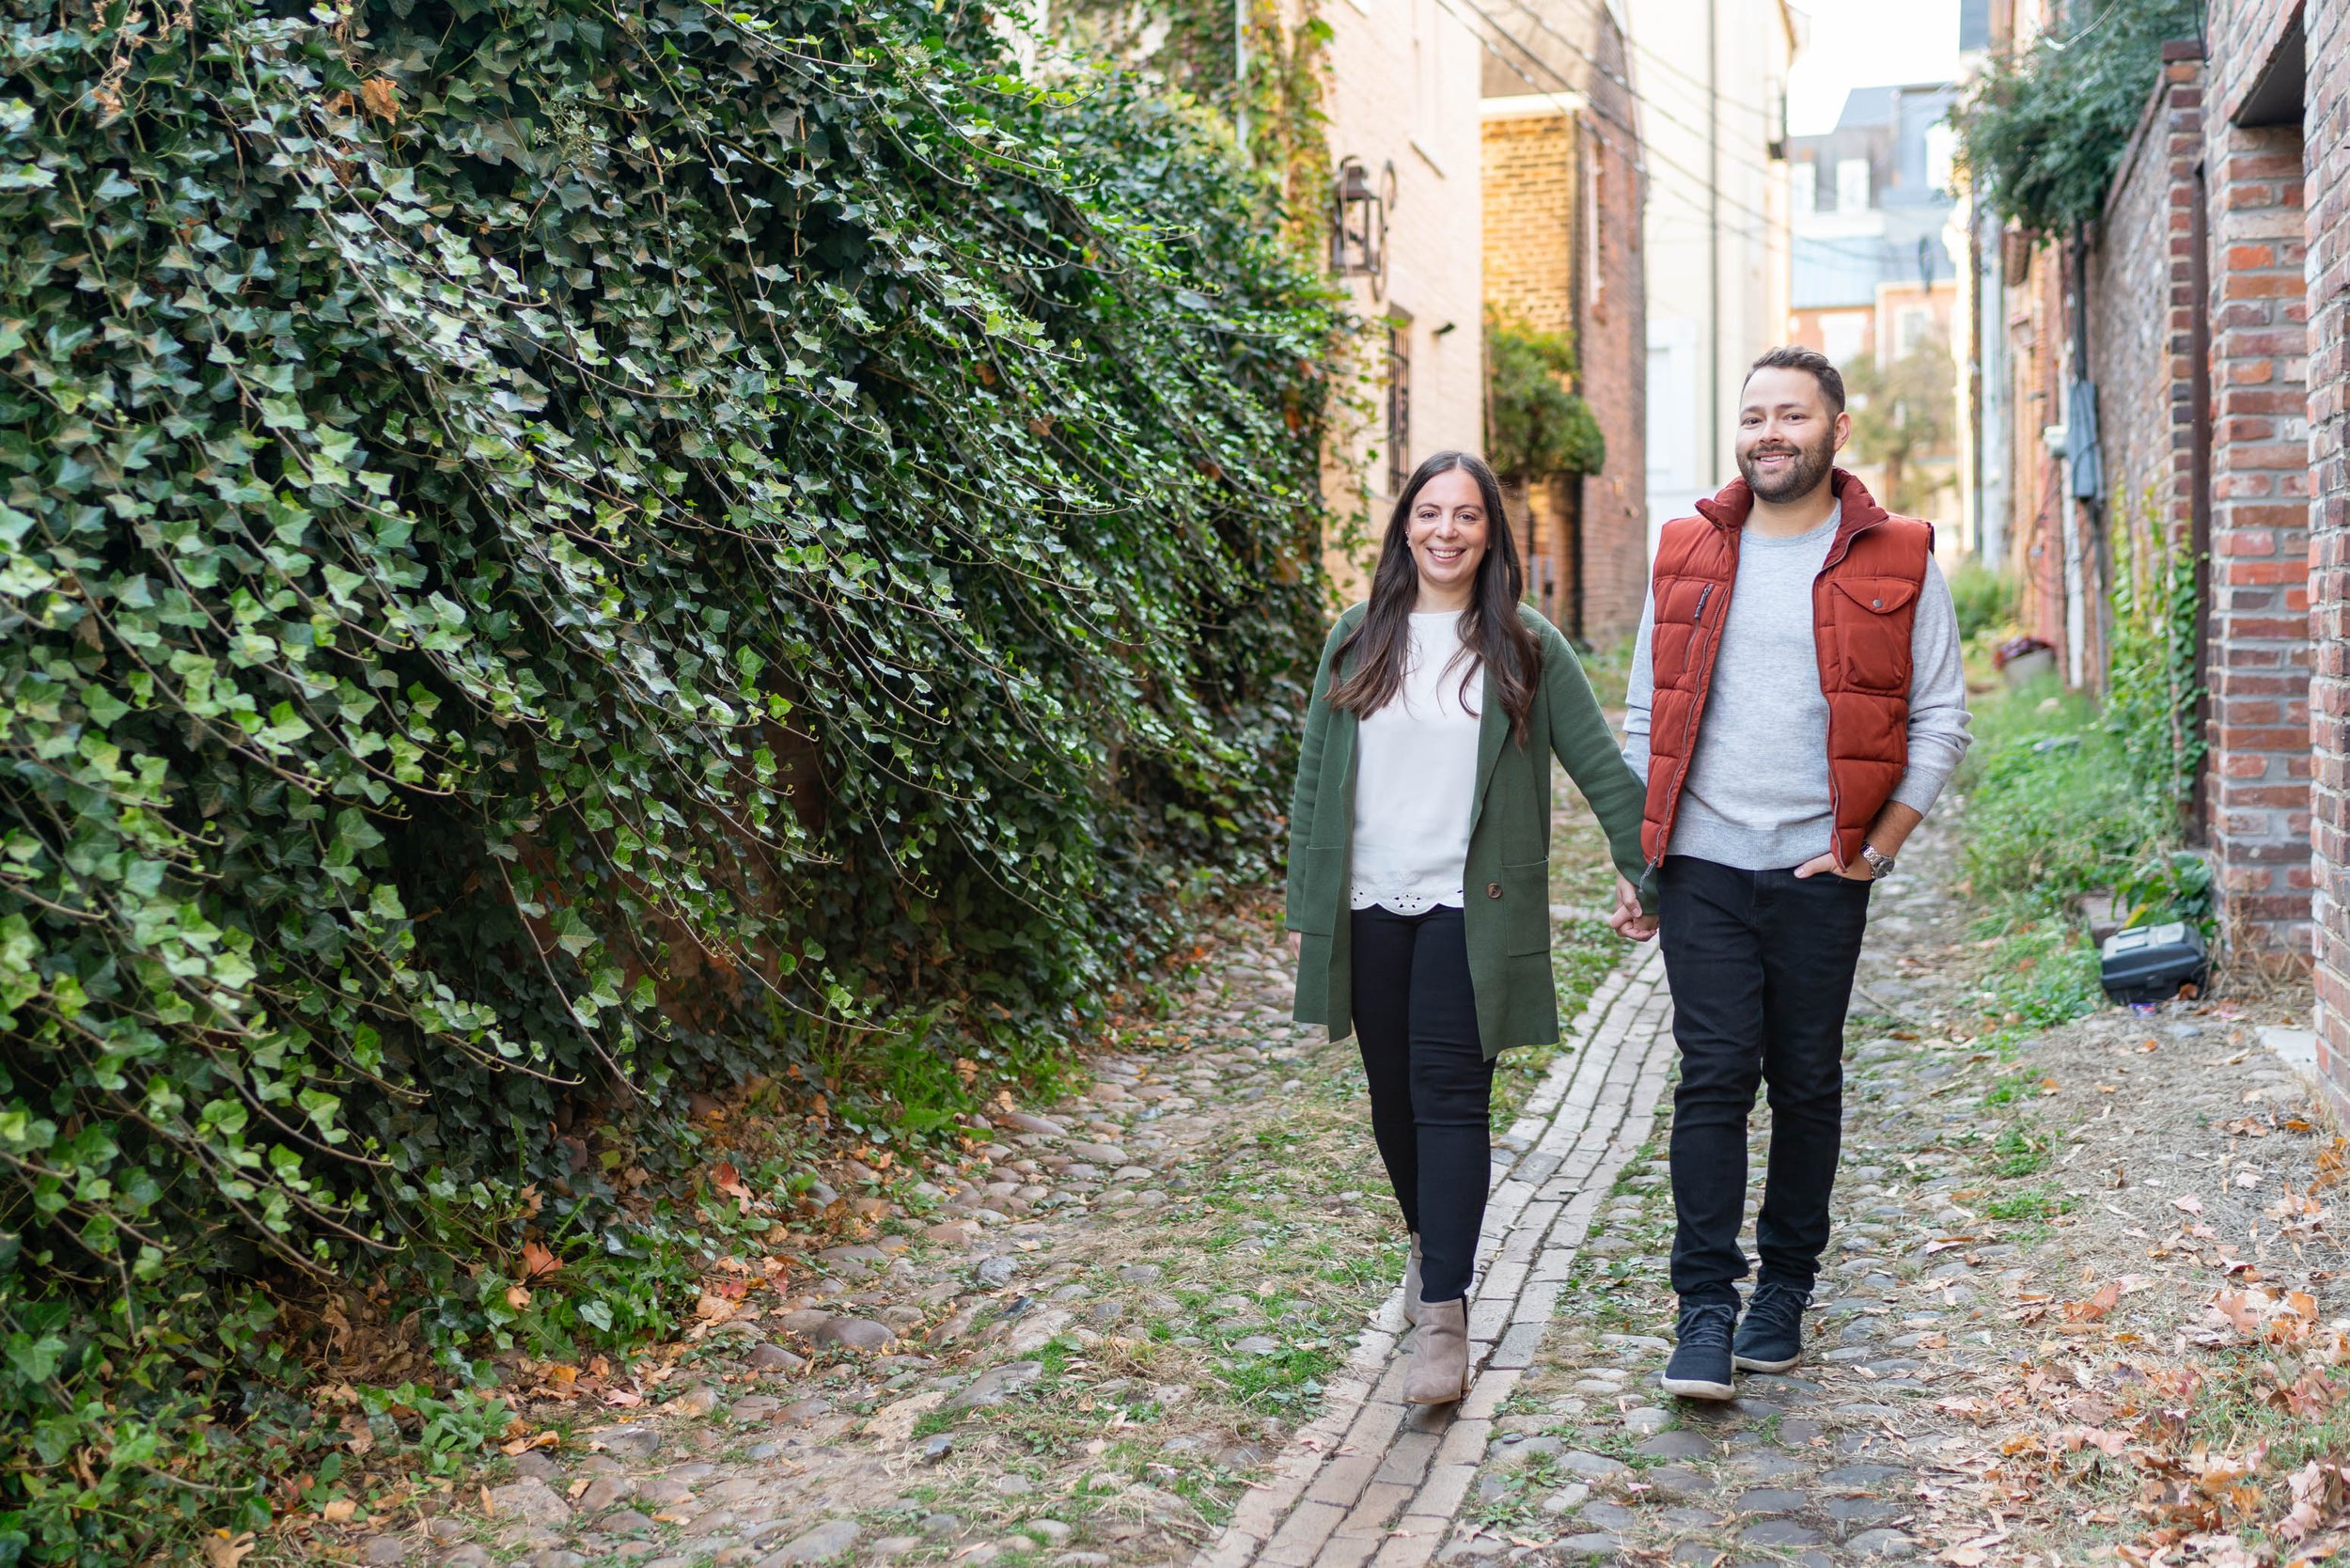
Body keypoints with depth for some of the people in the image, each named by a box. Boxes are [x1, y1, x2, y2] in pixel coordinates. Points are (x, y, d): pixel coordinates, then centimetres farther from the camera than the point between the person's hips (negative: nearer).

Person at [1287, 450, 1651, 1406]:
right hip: (1370, 907, 3)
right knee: (1394, 1096, 12)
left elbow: (1601, 768, 4)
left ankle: (1443, 1319, -10)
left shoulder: (1526, 648, 1)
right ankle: (1429, 1242, 38)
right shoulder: (1358, 641, 8)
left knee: (1450, 1099, -9)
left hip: (1470, 910, -3)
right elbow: (1317, 778, 11)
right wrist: (1304, 907, 9)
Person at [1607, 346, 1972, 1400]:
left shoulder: (1895, 560, 2)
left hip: (1823, 874, -1)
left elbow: (1940, 721, 3)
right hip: (1703, 866, 1)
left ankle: (1785, 1285, 24)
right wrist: (1631, 863, 8)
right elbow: (1646, 721, 12)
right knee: (1714, 1078, -4)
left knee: (1807, 1085, 8)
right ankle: (1705, 1306, 1)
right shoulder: (1688, 555, 8)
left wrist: (1876, 850, -4)